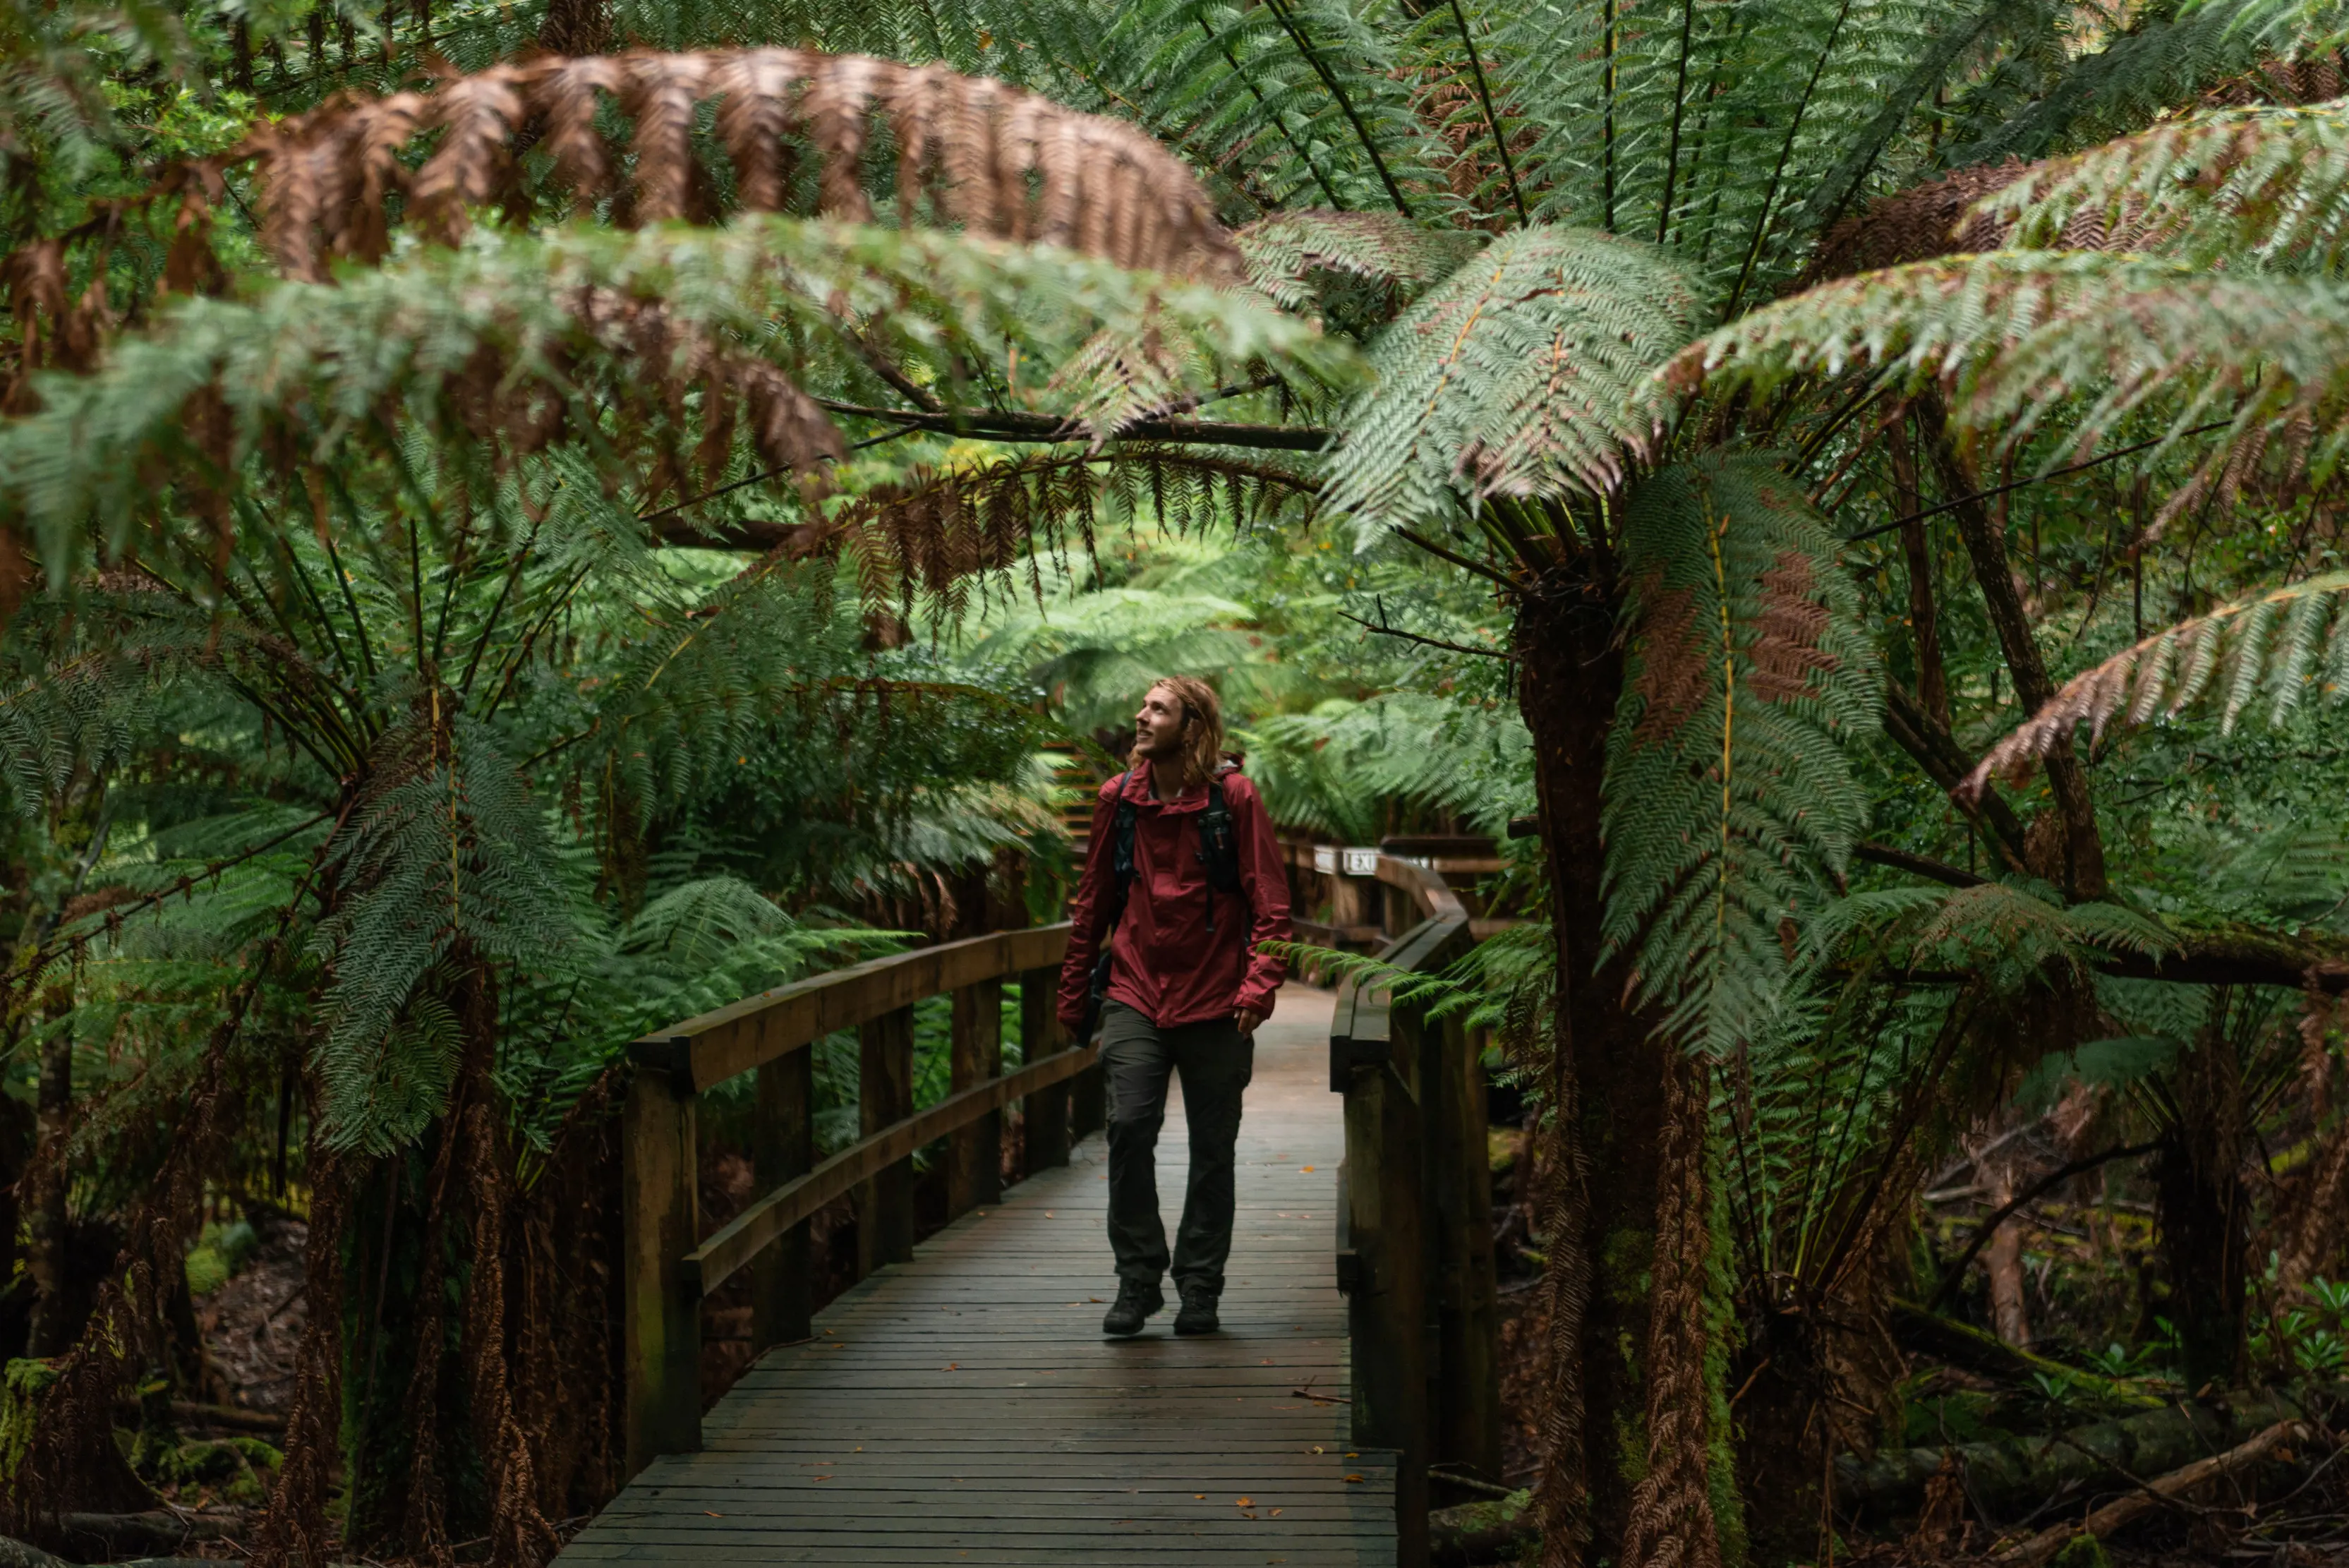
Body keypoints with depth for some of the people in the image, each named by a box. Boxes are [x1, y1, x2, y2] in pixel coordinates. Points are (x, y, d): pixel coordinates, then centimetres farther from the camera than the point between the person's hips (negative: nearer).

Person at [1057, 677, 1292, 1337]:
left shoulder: (1233, 798, -5)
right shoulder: (1118, 799, 5)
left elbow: (1270, 903, -5)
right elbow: (1093, 902, 14)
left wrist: (1258, 985, -17)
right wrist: (1074, 994, 15)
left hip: (1214, 1005, -2)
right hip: (1136, 997, 2)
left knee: (1213, 1148, 5)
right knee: (1129, 1126, -14)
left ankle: (1200, 1289, 18)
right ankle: (1137, 1281, -2)